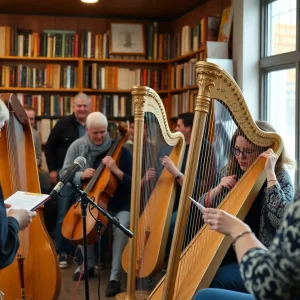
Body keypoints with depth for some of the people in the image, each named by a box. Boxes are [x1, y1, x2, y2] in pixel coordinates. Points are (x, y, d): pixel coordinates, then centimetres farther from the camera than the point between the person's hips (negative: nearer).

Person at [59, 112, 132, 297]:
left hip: (118, 205, -4)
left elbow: (133, 183, -14)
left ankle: (115, 277, -21)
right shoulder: (77, 147, -4)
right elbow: (64, 174, -1)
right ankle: (88, 264, 5)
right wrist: (81, 175, -21)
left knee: (121, 228, -31)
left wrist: (116, 170, -31)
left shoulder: (120, 150, -12)